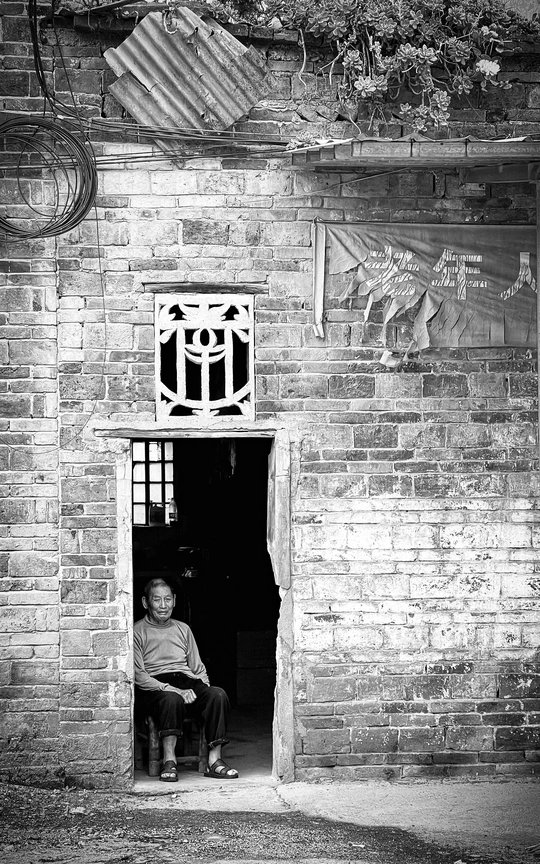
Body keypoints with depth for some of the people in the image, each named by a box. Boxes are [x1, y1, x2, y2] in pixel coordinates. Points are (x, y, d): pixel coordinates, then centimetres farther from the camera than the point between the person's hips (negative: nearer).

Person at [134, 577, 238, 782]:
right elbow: (139, 676, -5)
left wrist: (202, 689, 1)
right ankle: (169, 761, -35)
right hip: (155, 687, -4)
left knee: (218, 694, -27)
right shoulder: (137, 632, 6)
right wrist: (171, 689, -17)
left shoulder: (183, 629, 24)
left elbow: (198, 667, 23)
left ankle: (214, 760, -28)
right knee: (172, 699, -40)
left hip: (188, 682, 4)